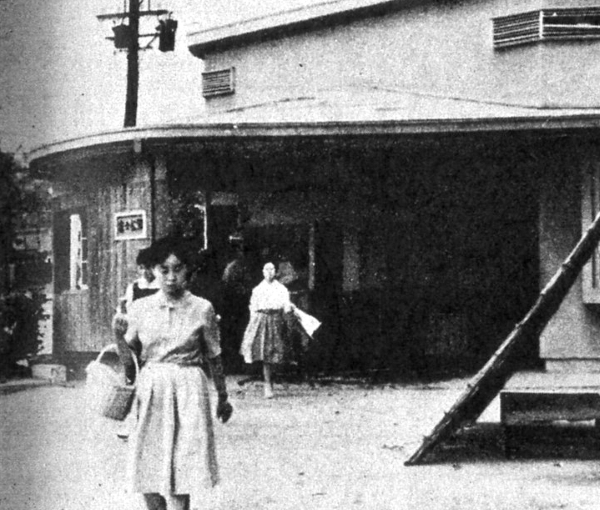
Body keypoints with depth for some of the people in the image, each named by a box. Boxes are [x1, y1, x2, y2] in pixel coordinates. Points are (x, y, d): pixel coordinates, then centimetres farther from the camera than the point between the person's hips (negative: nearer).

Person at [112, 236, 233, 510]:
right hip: (149, 391, 3)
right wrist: (120, 336, -10)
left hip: (187, 392, -2)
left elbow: (214, 358, 8)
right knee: (147, 470, 3)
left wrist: (223, 397, 14)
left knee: (179, 475, -7)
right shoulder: (140, 308, 3)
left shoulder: (202, 309, -2)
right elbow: (131, 356, 10)